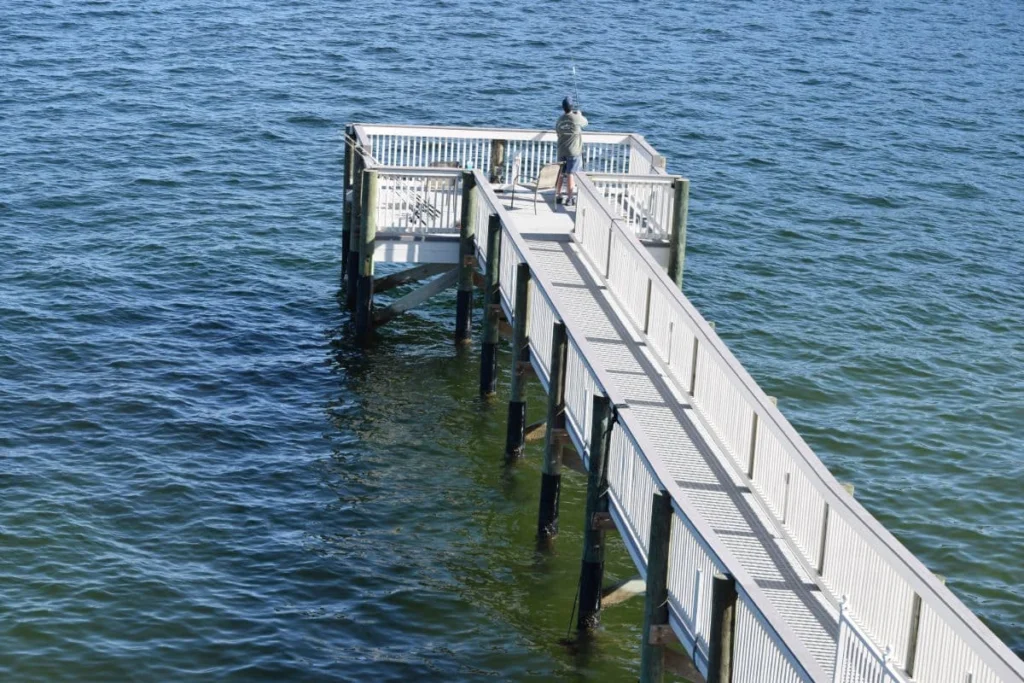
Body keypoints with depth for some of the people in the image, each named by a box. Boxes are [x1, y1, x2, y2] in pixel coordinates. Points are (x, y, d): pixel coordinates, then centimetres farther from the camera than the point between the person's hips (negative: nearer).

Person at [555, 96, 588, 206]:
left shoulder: (560, 120, -1)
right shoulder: (576, 118, -12)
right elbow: (585, 122, 7)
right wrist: (580, 114, 27)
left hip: (561, 151, 4)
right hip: (574, 151, -4)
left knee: (560, 174, 13)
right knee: (571, 175, -2)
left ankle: (557, 196, 19)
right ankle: (570, 198, -1)